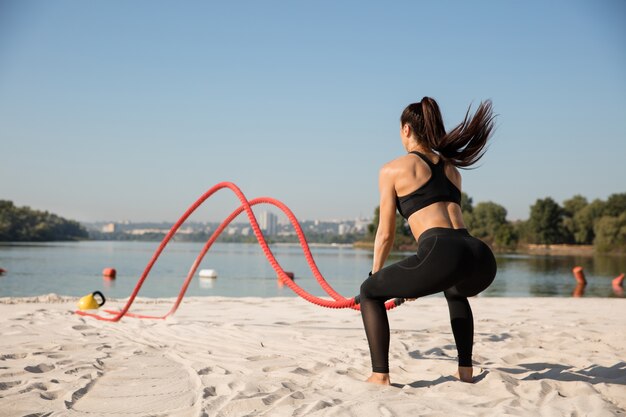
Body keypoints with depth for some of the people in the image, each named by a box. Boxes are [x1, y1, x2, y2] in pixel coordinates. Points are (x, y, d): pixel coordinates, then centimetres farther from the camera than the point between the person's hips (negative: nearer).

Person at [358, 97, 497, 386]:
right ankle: (465, 369, 34)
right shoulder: (452, 168, 29)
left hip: (442, 256, -6)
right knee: (455, 292, 42)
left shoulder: (393, 169, 11)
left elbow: (386, 234, 15)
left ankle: (380, 376, 9)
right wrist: (416, 281, 45)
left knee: (370, 292, 18)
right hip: (481, 259, 6)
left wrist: (375, 276, 32)